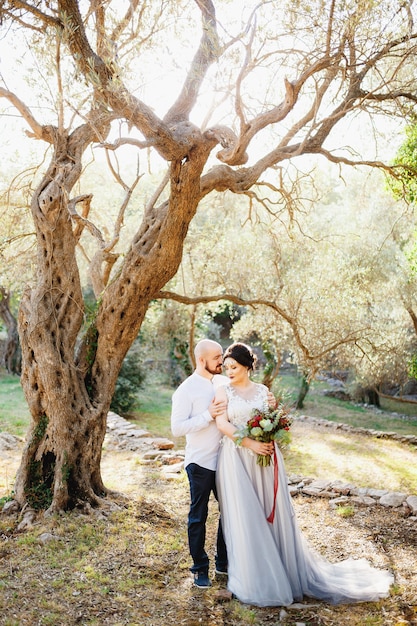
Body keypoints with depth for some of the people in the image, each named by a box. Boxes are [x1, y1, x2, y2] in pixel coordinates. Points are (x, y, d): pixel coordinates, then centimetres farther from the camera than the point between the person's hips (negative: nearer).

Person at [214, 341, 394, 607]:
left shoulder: (263, 391, 7)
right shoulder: (225, 391, 0)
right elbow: (222, 423, -11)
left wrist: (270, 441, -12)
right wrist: (251, 444, -19)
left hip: (265, 458, 2)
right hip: (237, 460, -2)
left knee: (273, 512, 7)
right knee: (244, 516, 1)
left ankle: (285, 569, 24)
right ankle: (253, 576, 16)